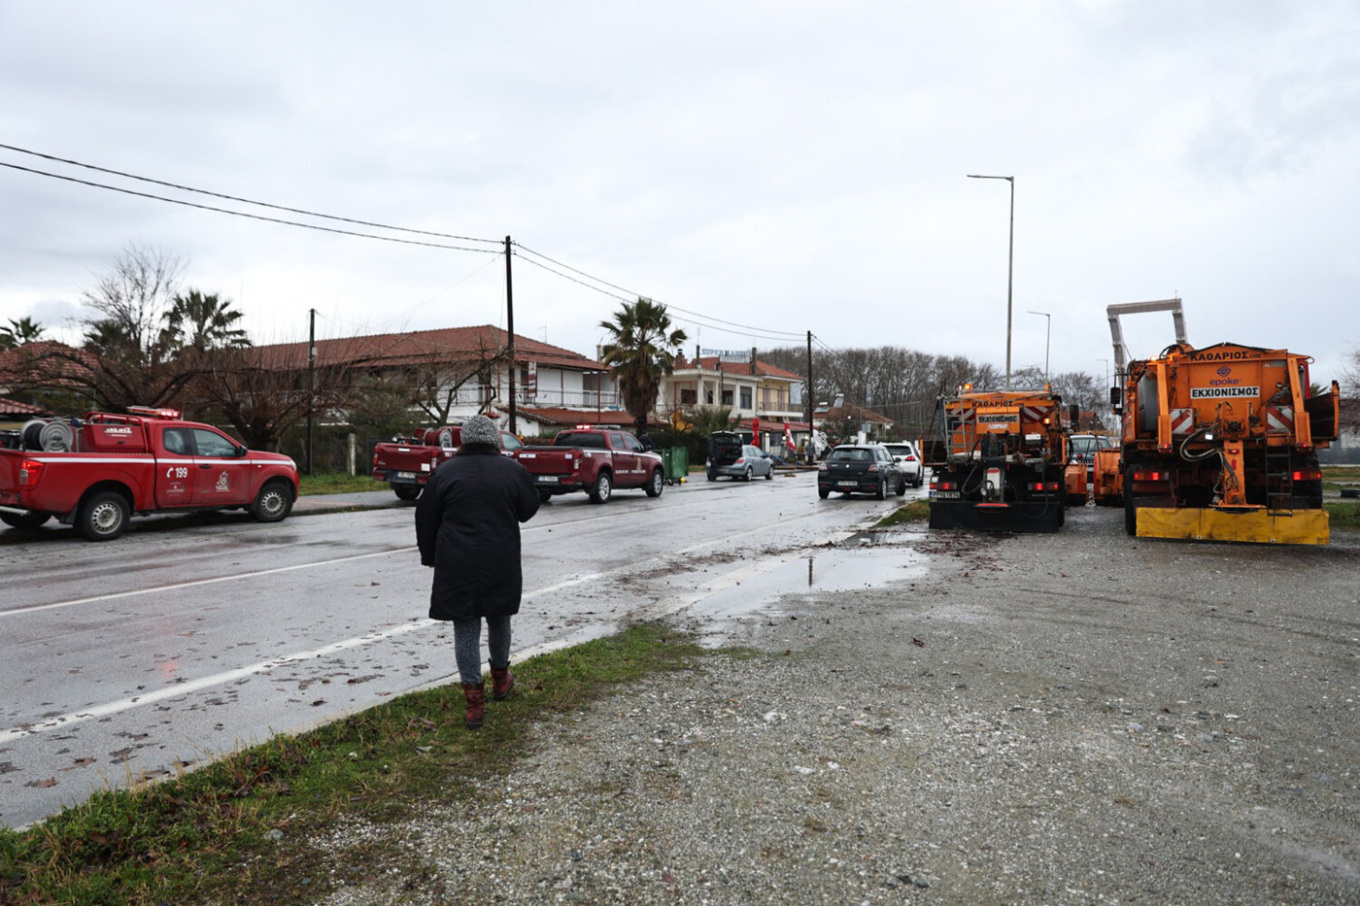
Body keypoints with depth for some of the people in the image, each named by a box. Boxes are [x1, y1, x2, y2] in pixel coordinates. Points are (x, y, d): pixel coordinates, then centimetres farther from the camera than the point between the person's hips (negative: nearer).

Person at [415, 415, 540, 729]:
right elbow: (529, 509, 9)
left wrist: (429, 556, 16)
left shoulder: (445, 471, -2)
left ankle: (474, 702, 4)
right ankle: (500, 679, 39)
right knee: (499, 620, 21)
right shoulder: (512, 470, -2)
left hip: (457, 567, -1)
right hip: (502, 566, 1)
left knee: (465, 629, 4)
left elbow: (425, 518, 5)